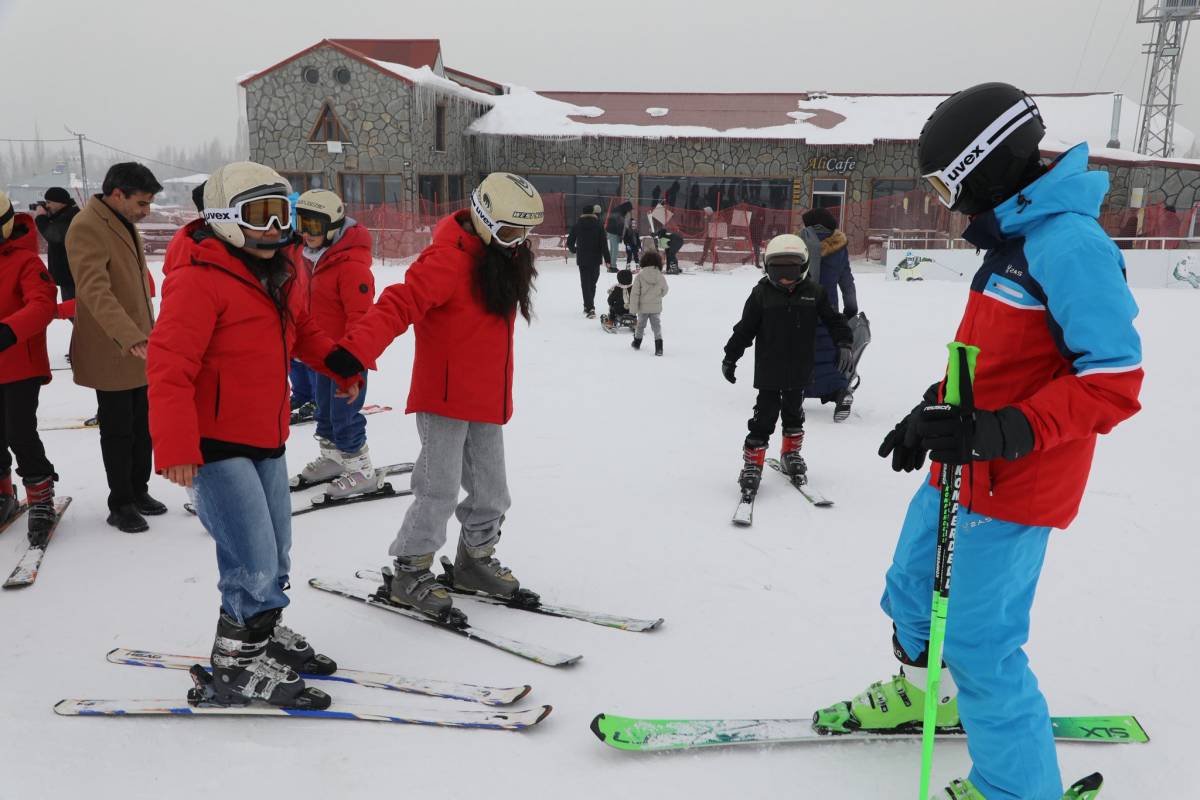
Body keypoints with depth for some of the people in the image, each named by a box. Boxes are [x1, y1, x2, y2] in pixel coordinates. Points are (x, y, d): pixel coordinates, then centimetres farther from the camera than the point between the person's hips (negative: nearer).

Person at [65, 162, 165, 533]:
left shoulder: (125, 224, 13)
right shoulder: (87, 227, -17)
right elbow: (95, 290, -30)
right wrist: (130, 336, -41)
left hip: (139, 349, 9)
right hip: (112, 353, -8)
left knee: (142, 426, 16)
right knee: (119, 430, 3)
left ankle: (139, 491, 30)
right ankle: (121, 504, 16)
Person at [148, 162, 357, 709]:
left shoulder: (276, 275, 9)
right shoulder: (199, 278, -18)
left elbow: (302, 332, 23)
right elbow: (169, 365, -23)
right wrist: (175, 448, -27)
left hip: (267, 440, 9)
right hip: (217, 445, -9)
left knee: (276, 556, 18)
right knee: (255, 562, -9)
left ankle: (264, 636, 39)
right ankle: (237, 667, 10)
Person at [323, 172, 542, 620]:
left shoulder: (505, 257, 8)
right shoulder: (448, 259, -19)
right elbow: (400, 304, -31)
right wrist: (355, 350, -45)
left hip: (488, 399, 8)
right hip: (445, 397, -8)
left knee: (491, 491, 15)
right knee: (440, 489, -3)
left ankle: (476, 559, 35)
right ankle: (410, 573, 15)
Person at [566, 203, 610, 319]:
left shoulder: (576, 226, -1)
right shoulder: (598, 226, -6)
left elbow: (569, 242, 3)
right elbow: (604, 244, -10)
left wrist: (574, 250, 23)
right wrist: (607, 259, -7)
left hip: (582, 259, 0)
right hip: (595, 259, 0)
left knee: (585, 283, 1)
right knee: (592, 282, 16)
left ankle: (590, 308, -13)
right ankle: (589, 306, 24)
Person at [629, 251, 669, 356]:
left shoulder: (640, 276, -13)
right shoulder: (660, 277, -8)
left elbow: (635, 294, -12)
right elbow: (665, 290, 8)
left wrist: (633, 309, -7)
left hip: (643, 307, 0)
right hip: (656, 307, 0)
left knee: (640, 325, 19)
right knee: (657, 327, 5)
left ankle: (637, 342, 37)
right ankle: (659, 347, -4)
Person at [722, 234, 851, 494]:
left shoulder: (814, 291, -2)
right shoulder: (761, 292, -8)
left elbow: (832, 319, 8)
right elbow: (745, 328, -3)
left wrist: (843, 342, -3)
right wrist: (730, 357, 0)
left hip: (799, 370, 3)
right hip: (768, 369, -2)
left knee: (794, 413, 17)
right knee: (765, 414, -2)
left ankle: (791, 454, 35)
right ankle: (753, 462, 7)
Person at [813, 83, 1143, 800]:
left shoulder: (1070, 244, -21)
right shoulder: (1014, 236, 9)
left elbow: (1113, 380, -24)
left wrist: (1001, 432, -33)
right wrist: (937, 410, 14)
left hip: (1012, 488, -10)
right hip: (962, 470, 10)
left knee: (978, 645, -2)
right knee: (911, 590, 24)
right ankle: (923, 695, 50)